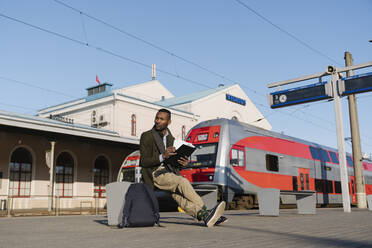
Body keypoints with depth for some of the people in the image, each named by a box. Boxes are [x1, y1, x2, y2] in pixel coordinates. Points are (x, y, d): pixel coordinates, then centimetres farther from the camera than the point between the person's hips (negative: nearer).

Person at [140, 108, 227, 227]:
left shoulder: (171, 139, 19)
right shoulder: (146, 136, 1)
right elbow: (143, 161, -7)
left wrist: (182, 162, -3)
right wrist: (162, 156, -22)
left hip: (170, 172, 5)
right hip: (155, 174, -4)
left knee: (178, 194, -26)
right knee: (183, 182, -29)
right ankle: (204, 213, -31)